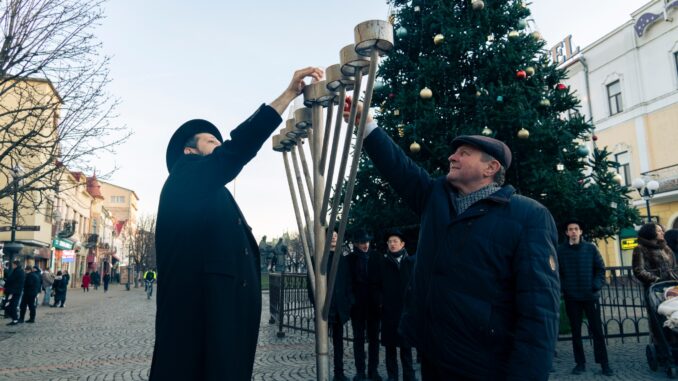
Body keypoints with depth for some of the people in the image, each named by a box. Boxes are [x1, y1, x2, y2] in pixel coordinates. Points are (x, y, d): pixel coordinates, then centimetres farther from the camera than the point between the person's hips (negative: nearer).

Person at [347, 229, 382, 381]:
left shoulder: (376, 257, 1)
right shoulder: (350, 259, -2)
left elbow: (381, 279, 3)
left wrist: (380, 299, -4)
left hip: (374, 303, 1)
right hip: (357, 304, -1)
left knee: (374, 337, 7)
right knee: (358, 338, 5)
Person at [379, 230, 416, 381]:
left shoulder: (411, 261, 3)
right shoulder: (383, 262, 4)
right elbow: (378, 284, 3)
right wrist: (380, 301, -4)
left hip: (406, 308, 0)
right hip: (388, 309, 1)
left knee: (406, 343, 6)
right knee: (390, 344, 7)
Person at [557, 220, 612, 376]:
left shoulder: (591, 248, 2)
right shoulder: (560, 250, -1)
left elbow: (600, 268, 2)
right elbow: (556, 272, 0)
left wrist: (597, 285, -10)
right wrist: (563, 287, -11)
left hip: (591, 296, 0)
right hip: (571, 298, 0)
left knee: (597, 330, 4)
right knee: (576, 331, 8)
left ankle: (604, 363, 14)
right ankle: (580, 363, 18)